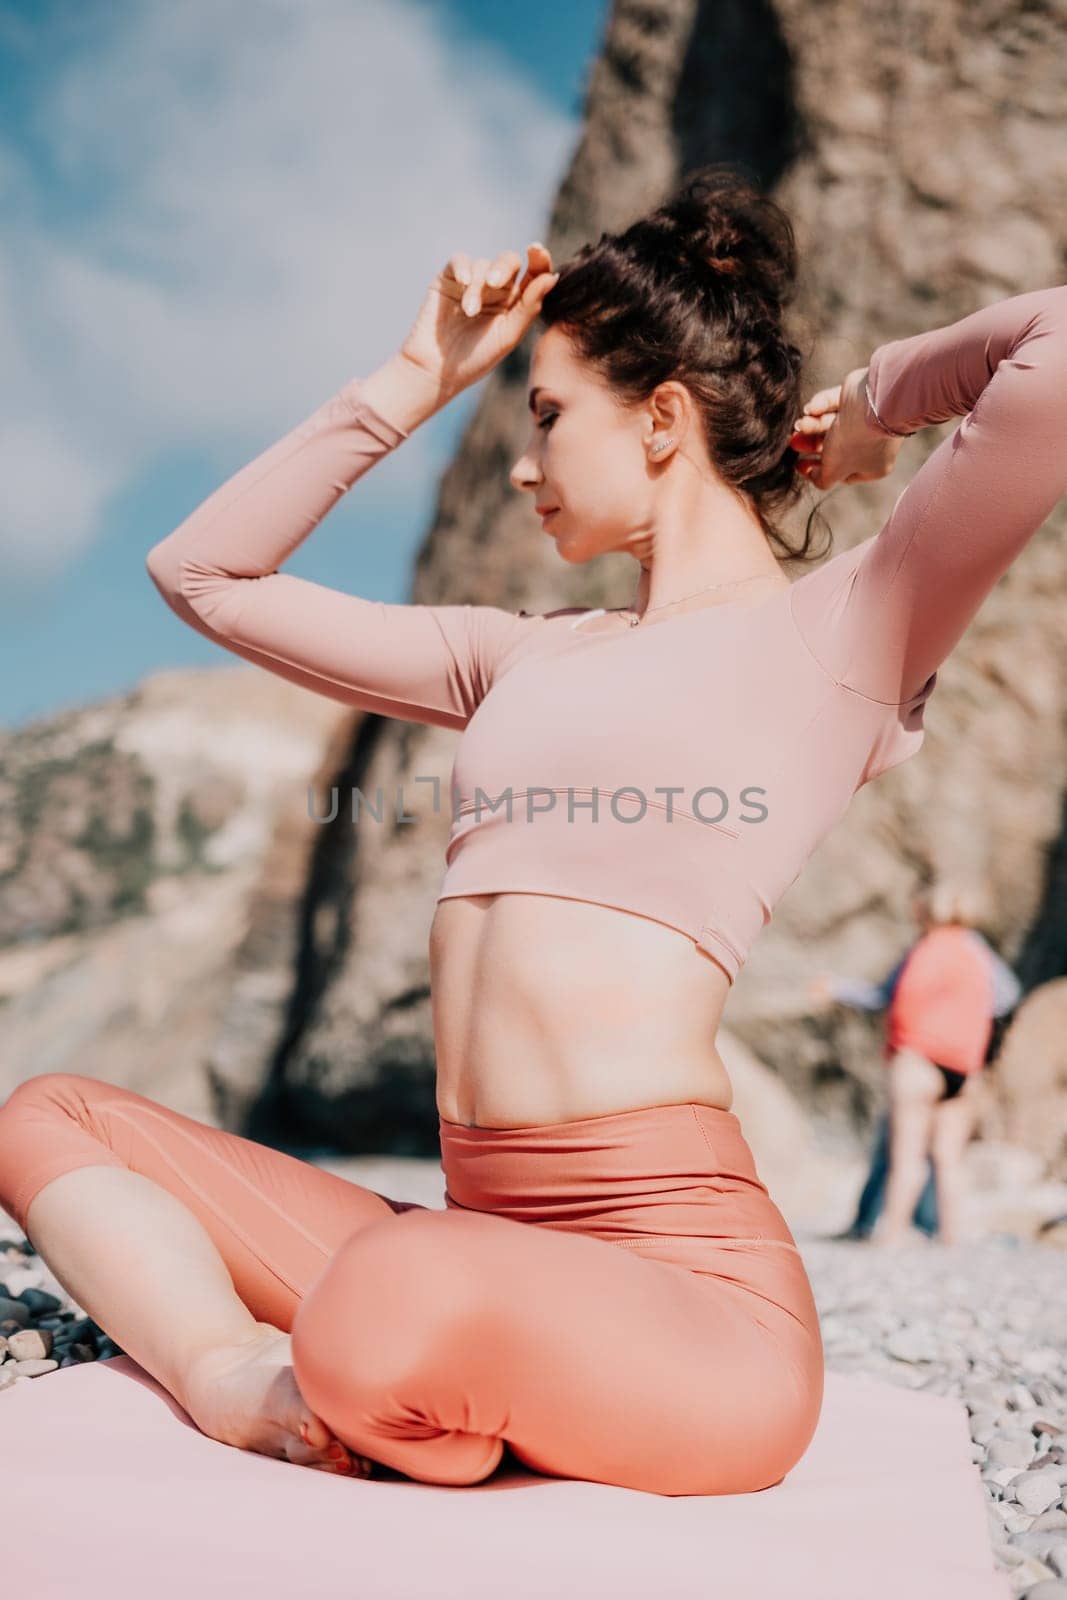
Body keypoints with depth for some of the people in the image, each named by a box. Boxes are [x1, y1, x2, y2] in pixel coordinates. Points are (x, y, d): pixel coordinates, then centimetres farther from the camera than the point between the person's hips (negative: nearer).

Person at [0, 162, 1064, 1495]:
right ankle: (241, 1388, -12)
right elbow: (202, 571, 24)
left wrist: (865, 403, 6)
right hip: (484, 1261, 7)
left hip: (682, 1276, -7)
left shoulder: (843, 630, 2)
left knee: (386, 1316, -39)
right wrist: (418, 377, 20)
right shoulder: (523, 658, 20)